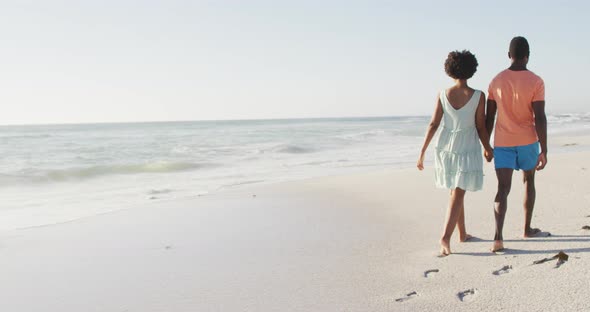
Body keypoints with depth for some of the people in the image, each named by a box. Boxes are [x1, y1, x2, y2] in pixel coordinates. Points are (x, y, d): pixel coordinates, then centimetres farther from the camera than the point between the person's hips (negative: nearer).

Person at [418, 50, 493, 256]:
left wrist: (422, 152, 2)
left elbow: (433, 124, -3)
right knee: (458, 195, 0)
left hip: (445, 147, 3)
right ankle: (445, 237, -14)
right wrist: (488, 149, 11)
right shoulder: (478, 96, -10)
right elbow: (480, 128, -6)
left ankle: (462, 234, 30)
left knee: (456, 192, 18)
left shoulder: (443, 95, -3)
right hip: (467, 149, -3)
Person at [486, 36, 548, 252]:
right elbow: (539, 119, -12)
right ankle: (527, 228, 31)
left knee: (503, 188, -3)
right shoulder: (536, 82, -8)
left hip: (502, 143, 1)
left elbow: (489, 117, 3)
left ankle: (498, 236, -21)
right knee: (528, 181, 21)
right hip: (527, 141, -1)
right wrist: (544, 151, -7)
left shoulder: (496, 81, 0)